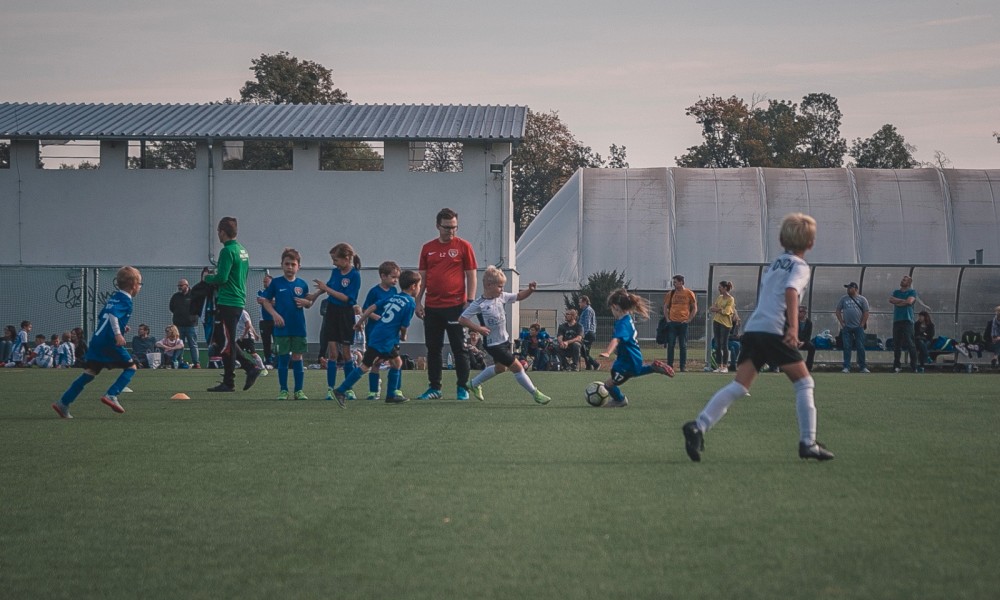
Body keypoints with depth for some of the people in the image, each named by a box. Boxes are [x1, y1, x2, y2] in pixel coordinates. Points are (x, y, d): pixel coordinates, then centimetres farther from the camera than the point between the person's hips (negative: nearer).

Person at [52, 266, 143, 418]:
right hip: (110, 343, -8)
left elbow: (101, 317, 27)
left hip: (97, 339, 8)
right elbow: (113, 314, -26)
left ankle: (63, 403, 2)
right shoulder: (125, 300, -8)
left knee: (89, 373, 7)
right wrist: (118, 333, -31)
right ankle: (111, 395, -8)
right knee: (131, 367, 5)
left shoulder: (114, 297, 20)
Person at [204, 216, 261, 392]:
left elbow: (221, 278, -21)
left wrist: (208, 278, 0)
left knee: (225, 343, -3)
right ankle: (250, 368, 7)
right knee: (223, 341, 15)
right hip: (239, 301, 9)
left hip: (227, 303, -9)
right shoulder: (243, 251, 14)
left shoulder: (228, 251, -15)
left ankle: (228, 383, 1)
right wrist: (216, 278, 20)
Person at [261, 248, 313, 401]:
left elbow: (309, 302, 15)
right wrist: (274, 314, -12)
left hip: (298, 328, 2)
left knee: (297, 358, 3)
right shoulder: (276, 283, -1)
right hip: (282, 327, -2)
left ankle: (299, 390, 9)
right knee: (283, 358, 2)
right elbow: (266, 301, 2)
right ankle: (283, 390, 10)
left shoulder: (302, 284, 5)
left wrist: (305, 302, -8)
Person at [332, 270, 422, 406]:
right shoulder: (411, 303, -8)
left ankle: (392, 395, 24)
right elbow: (404, 326, -9)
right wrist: (403, 336, 11)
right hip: (384, 340, -8)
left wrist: (360, 322, 13)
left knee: (397, 362, 19)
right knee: (366, 366, -6)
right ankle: (341, 391, -6)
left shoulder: (392, 297, 13)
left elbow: (372, 308, 8)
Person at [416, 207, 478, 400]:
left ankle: (462, 388, 6)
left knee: (459, 348, -1)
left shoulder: (463, 246, 1)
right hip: (432, 307, 4)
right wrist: (418, 302, 7)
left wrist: (470, 300, -7)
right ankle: (434, 387, 13)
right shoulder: (428, 248, 10)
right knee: (433, 348, 6)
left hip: (455, 306, -4)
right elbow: (422, 277, 14)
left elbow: (471, 275, 1)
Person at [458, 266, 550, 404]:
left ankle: (474, 384, 42)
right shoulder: (478, 304, -19)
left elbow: (519, 296, 11)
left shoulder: (502, 297, 1)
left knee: (500, 367, 25)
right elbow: (462, 319, -17)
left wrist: (530, 290, -8)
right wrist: (478, 328, -26)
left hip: (504, 340, 9)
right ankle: (535, 394, 0)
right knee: (516, 366, -8)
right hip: (494, 345, -9)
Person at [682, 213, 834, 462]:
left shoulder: (776, 263, 25)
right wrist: (793, 328, -26)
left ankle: (699, 427, -18)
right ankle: (808, 443, 2)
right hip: (774, 331, -7)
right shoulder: (800, 266, 2)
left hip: (752, 328, 7)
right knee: (804, 383, 6)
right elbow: (791, 291, -16)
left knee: (739, 386, -1)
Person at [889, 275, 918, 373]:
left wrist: (896, 301, -1)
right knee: (896, 344, 4)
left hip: (907, 320, -5)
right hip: (896, 320, 5)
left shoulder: (912, 292, 6)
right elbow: (891, 300, 3)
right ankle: (896, 366, 9)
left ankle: (914, 366, -13)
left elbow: (909, 301, -11)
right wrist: (903, 301, -6)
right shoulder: (896, 292, 21)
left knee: (909, 344, -12)